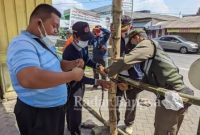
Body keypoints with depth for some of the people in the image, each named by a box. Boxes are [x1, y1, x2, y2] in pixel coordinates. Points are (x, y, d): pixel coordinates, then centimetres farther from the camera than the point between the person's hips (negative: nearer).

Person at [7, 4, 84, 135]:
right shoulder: (22, 44, -24)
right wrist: (72, 75, -32)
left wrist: (72, 64, -3)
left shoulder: (44, 43, 8)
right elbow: (29, 79, -41)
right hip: (37, 113, -9)